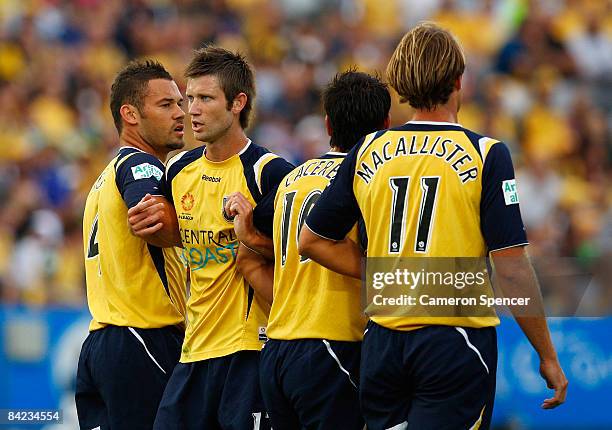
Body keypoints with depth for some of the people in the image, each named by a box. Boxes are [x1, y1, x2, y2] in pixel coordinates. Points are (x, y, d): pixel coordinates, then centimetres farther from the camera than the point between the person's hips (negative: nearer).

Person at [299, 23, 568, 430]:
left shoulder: (367, 153, 5)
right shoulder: (486, 155, -8)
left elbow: (313, 240, 12)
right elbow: (511, 269, -11)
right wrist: (548, 355, -3)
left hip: (382, 344, 4)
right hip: (456, 341, -4)